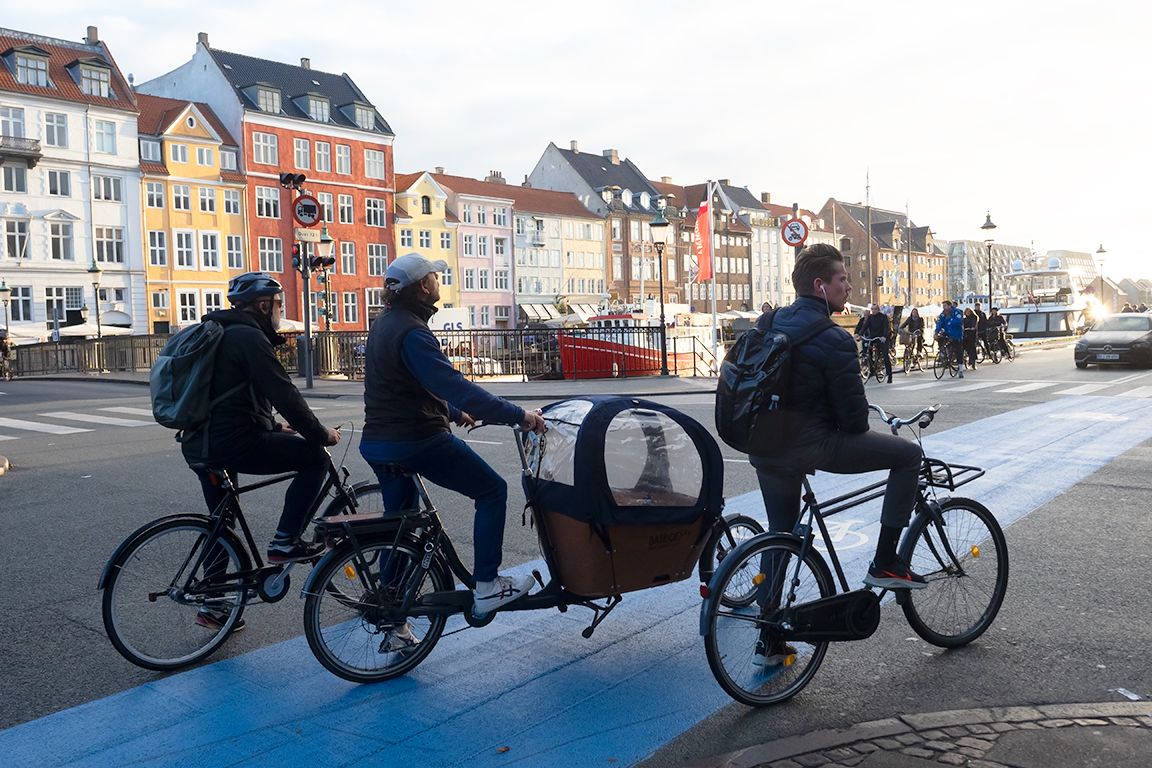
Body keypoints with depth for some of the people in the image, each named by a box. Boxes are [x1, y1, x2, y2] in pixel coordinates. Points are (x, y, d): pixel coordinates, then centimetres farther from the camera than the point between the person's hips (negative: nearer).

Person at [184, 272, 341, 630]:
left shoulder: (220, 335, 21)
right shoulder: (248, 336, -11)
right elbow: (283, 393, -17)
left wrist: (275, 427, 29)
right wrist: (320, 434, -8)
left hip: (200, 444, 10)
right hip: (233, 442, -10)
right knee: (315, 459, -3)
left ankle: (213, 605, 29)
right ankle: (285, 542, -2)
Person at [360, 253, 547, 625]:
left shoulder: (384, 323, 12)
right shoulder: (411, 333, -19)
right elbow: (454, 386, -29)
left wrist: (454, 413, 26)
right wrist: (518, 415, -30)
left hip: (380, 443, 10)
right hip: (418, 441, -10)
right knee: (493, 490, 2)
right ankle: (486, 586, 2)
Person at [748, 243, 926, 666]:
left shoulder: (771, 323, 8)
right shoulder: (833, 339, -16)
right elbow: (854, 415, -12)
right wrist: (857, 432, 11)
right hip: (811, 445, -8)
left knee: (780, 534, 20)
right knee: (908, 454, 6)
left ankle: (769, 640, 26)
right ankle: (885, 563, 9)